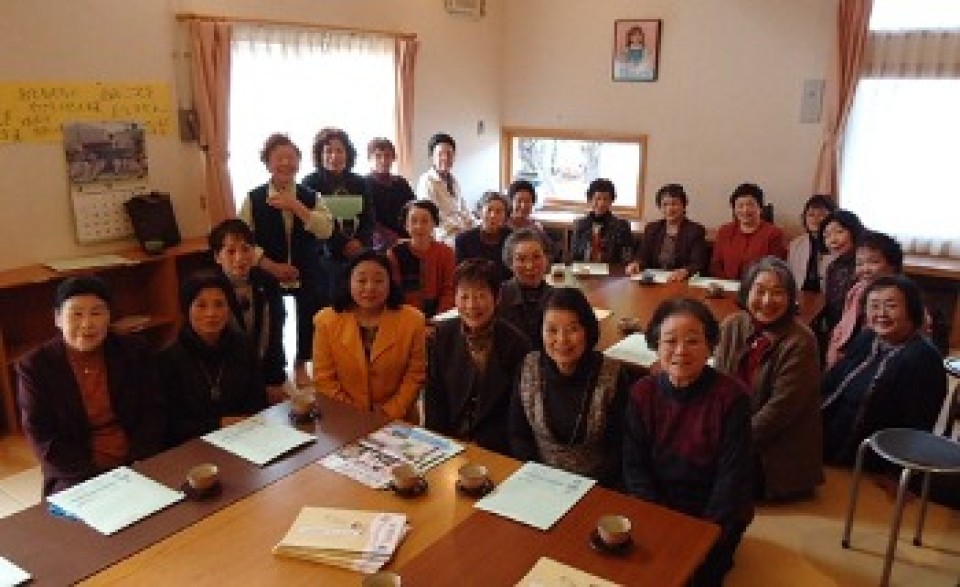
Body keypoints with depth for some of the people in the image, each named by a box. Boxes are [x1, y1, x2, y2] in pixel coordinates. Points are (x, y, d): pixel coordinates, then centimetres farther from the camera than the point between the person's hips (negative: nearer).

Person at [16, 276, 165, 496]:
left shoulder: (134, 352, 4)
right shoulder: (34, 366, -1)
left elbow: (153, 414, 2)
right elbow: (44, 441, -5)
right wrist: (100, 476, -15)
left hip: (139, 467, 1)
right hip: (77, 479, -1)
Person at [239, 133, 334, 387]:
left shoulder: (311, 197, 2)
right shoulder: (253, 199, -2)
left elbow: (326, 230, -13)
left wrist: (296, 207, -21)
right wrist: (271, 265, -17)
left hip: (307, 275, 2)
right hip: (269, 274, -2)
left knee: (310, 322, 9)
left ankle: (300, 364, 34)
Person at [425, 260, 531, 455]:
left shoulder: (517, 344, -10)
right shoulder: (443, 335, 0)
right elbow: (433, 396, 5)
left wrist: (478, 447, -13)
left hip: (493, 447, -2)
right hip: (446, 443, 2)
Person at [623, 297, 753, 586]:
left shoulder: (731, 397, -13)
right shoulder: (642, 393, -4)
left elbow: (732, 477, -13)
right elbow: (634, 465, -3)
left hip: (715, 516, -2)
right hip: (657, 509, 3)